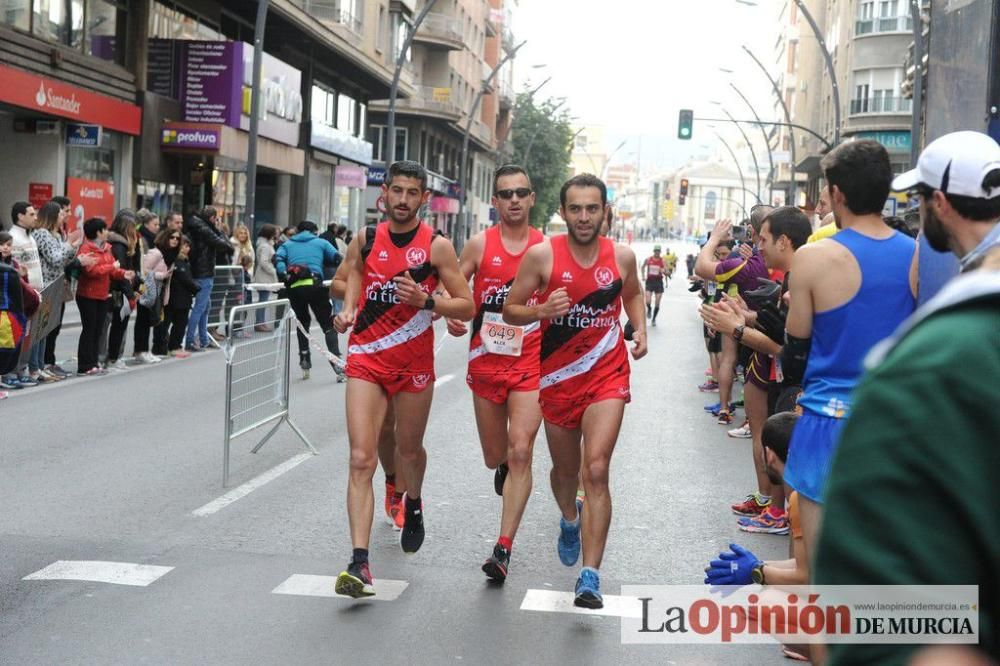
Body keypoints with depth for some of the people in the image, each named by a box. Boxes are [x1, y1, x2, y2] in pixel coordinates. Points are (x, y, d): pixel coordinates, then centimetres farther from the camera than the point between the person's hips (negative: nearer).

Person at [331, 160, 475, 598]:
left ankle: (413, 505, 53)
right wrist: (348, 308, 7)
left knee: (409, 449, 18)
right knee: (361, 459, -11)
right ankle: (359, 564, -15)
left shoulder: (437, 246, -5)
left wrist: (425, 299, -21)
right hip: (367, 360, 1)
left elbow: (467, 307, -4)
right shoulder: (365, 240, 2)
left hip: (414, 364, 0)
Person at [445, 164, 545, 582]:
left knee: (520, 452, -15)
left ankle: (504, 549, -10)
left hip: (530, 363, -1)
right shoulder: (479, 245, 1)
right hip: (486, 362, 2)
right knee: (495, 458, 14)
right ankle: (504, 468, 53)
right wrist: (453, 315, -13)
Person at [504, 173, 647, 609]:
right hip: (558, 376, 1)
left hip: (606, 376, -1)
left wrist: (640, 329, 2)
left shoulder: (622, 257, -2)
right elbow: (510, 311, -4)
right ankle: (569, 519, 53)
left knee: (596, 471, -15)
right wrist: (542, 310, -24)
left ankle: (590, 576, -12)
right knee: (565, 469, 18)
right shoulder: (542, 255, -9)